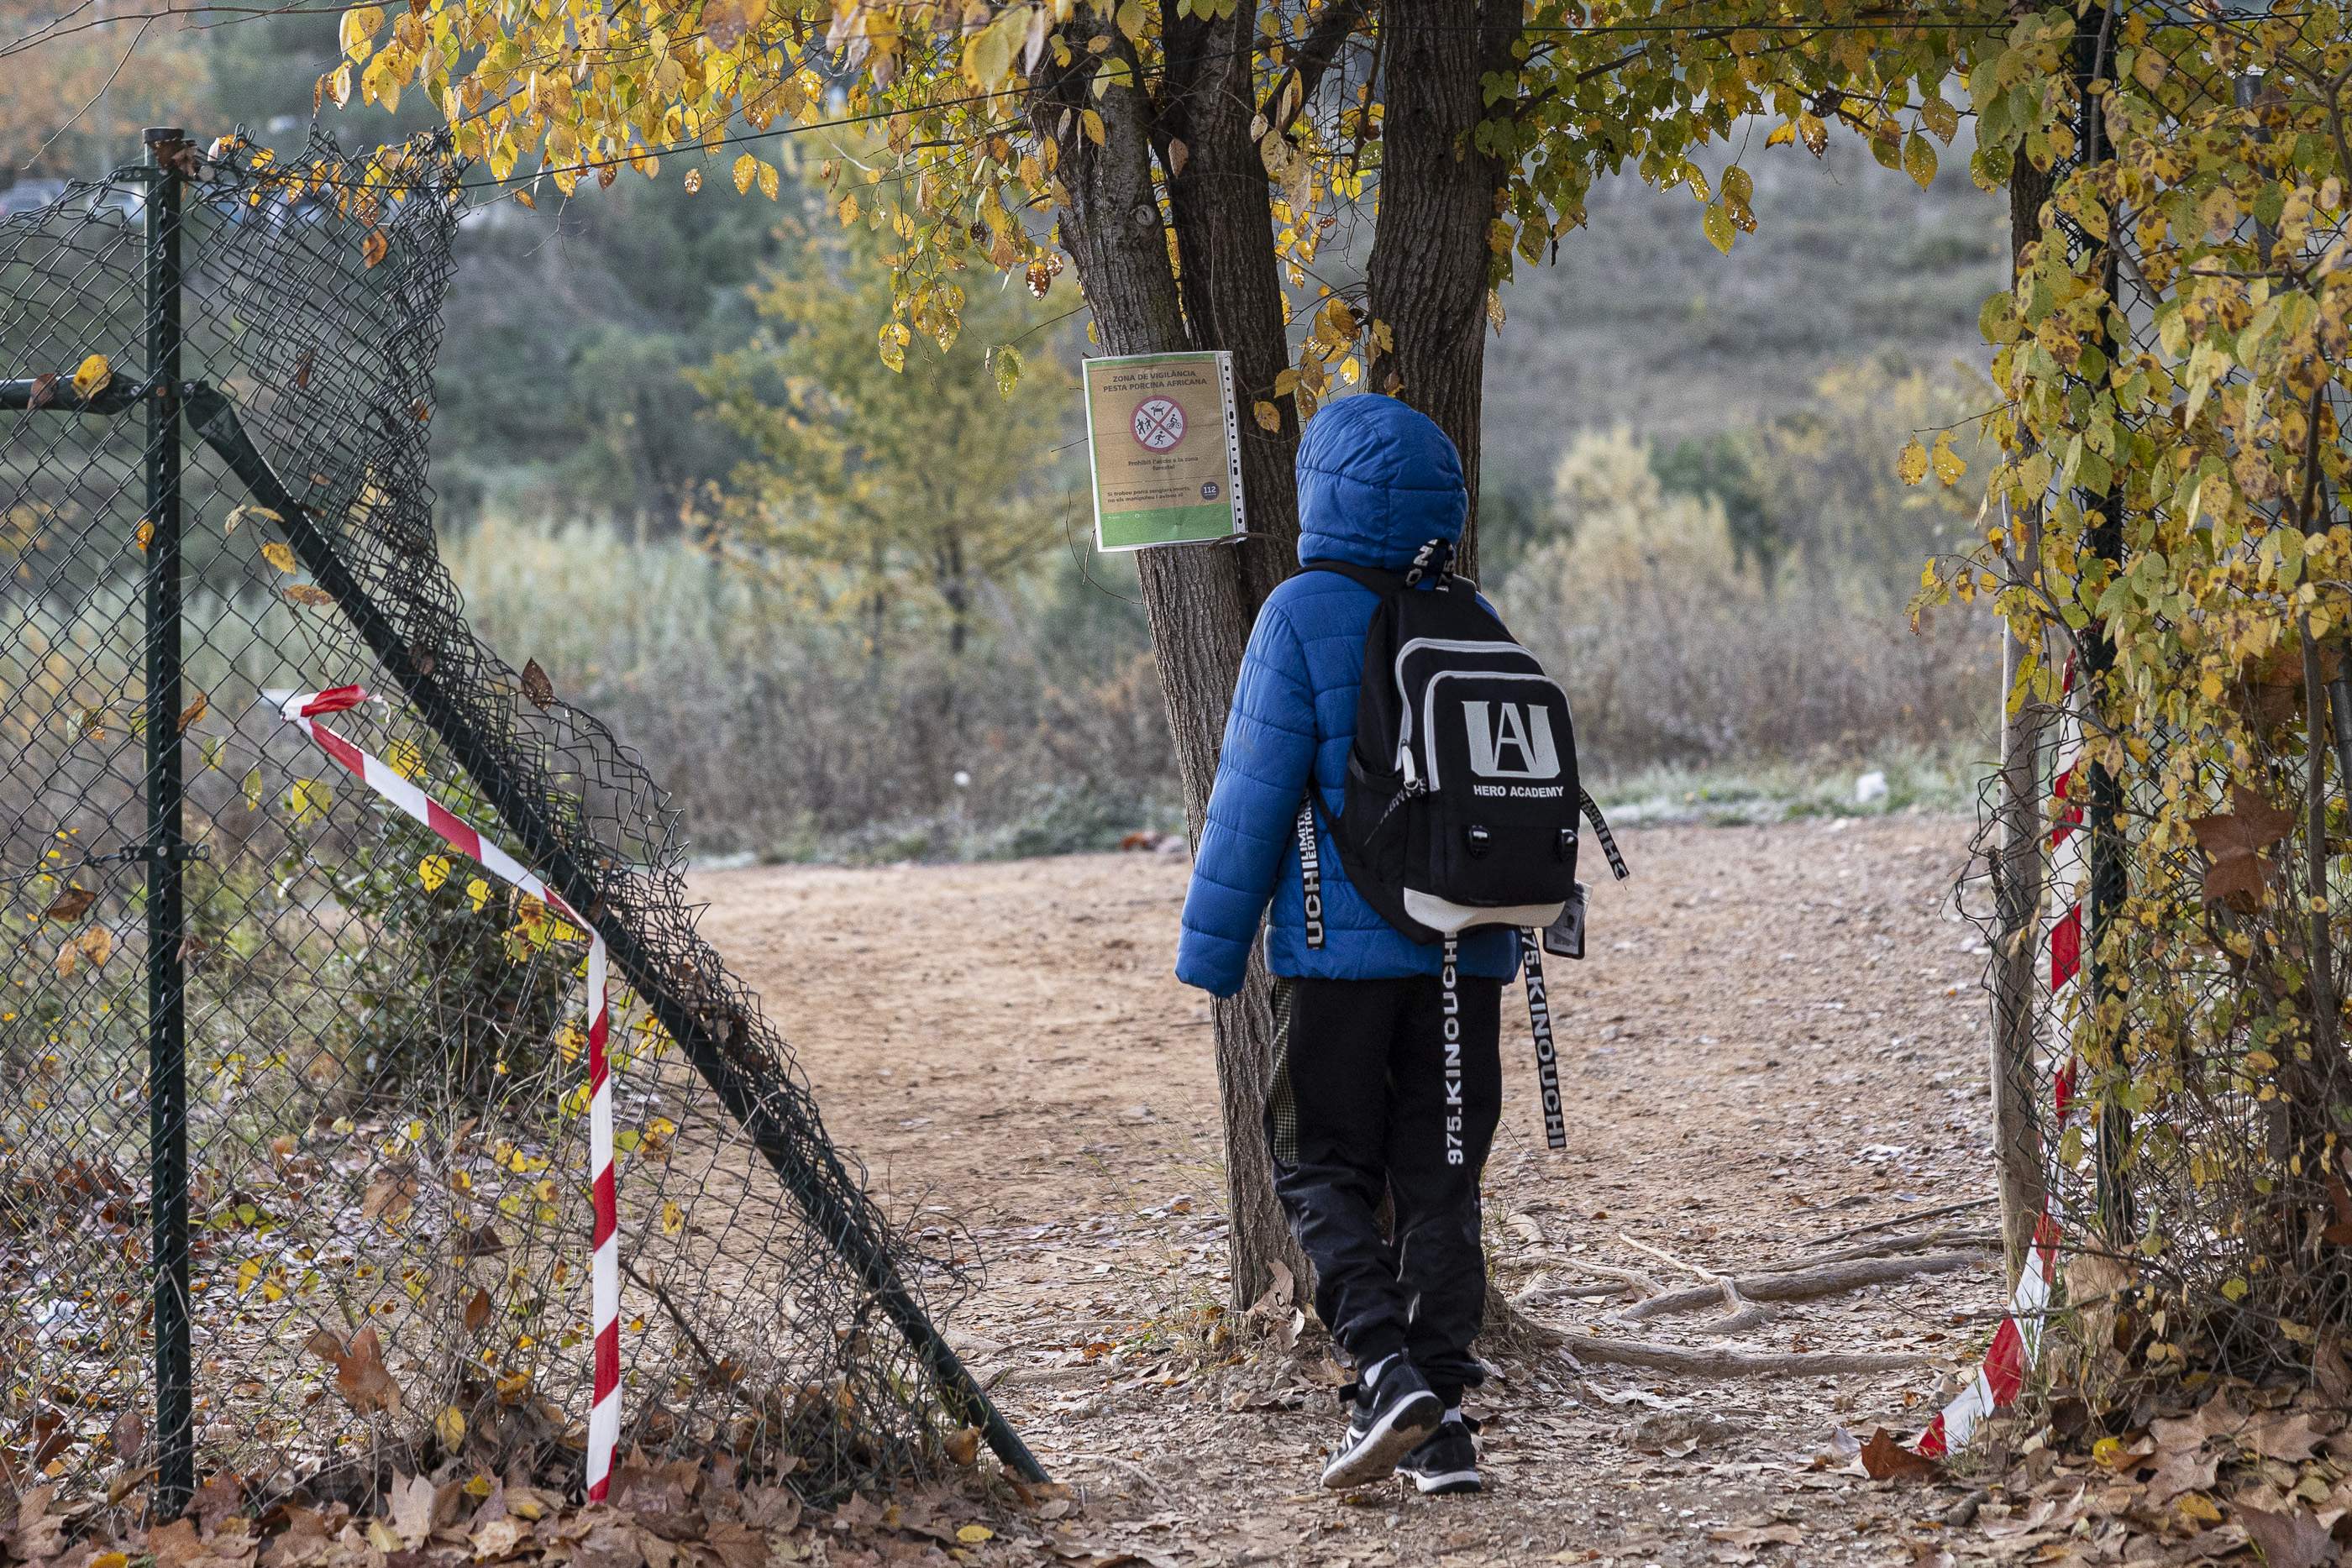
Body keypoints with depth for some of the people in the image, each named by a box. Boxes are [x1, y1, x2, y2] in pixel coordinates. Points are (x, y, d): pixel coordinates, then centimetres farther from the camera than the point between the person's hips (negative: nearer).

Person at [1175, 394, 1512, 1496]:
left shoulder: (1305, 615, -9)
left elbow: (1254, 793, -10)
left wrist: (1213, 951, -5)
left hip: (1340, 945, -5)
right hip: (1468, 951, 5)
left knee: (1321, 1168, 5)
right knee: (1440, 1179, 9)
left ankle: (1387, 1372, -14)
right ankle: (1440, 1423, 8)